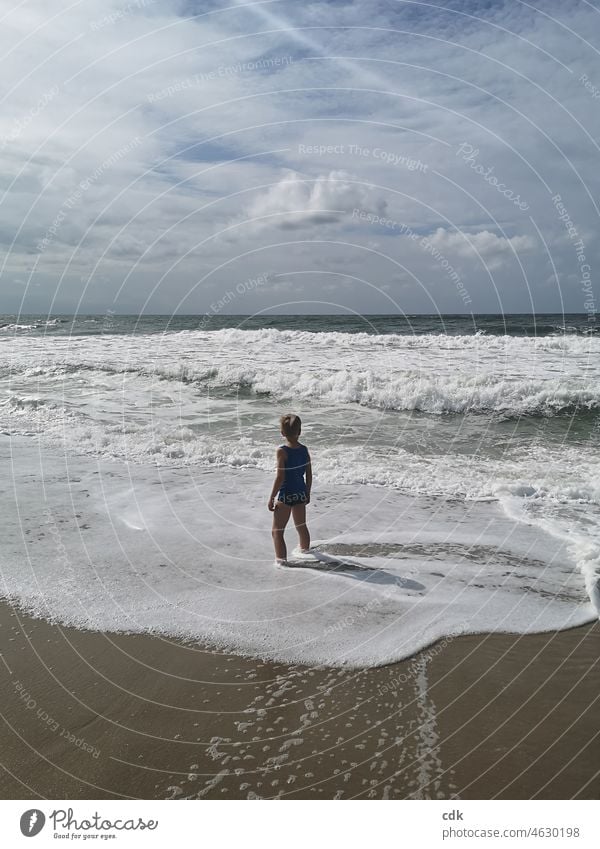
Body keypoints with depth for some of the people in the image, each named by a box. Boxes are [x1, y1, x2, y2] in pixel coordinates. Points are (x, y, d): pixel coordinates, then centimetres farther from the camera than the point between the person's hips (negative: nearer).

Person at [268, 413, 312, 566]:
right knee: (301, 526, 26)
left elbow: (280, 478, -19)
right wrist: (307, 494, 18)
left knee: (277, 531, 6)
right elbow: (309, 475, 4)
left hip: (285, 496, -6)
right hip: (300, 493, 6)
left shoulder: (282, 451, -18)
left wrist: (271, 499, -11)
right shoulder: (304, 450, -2)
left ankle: (281, 561, 4)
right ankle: (305, 552, 45)